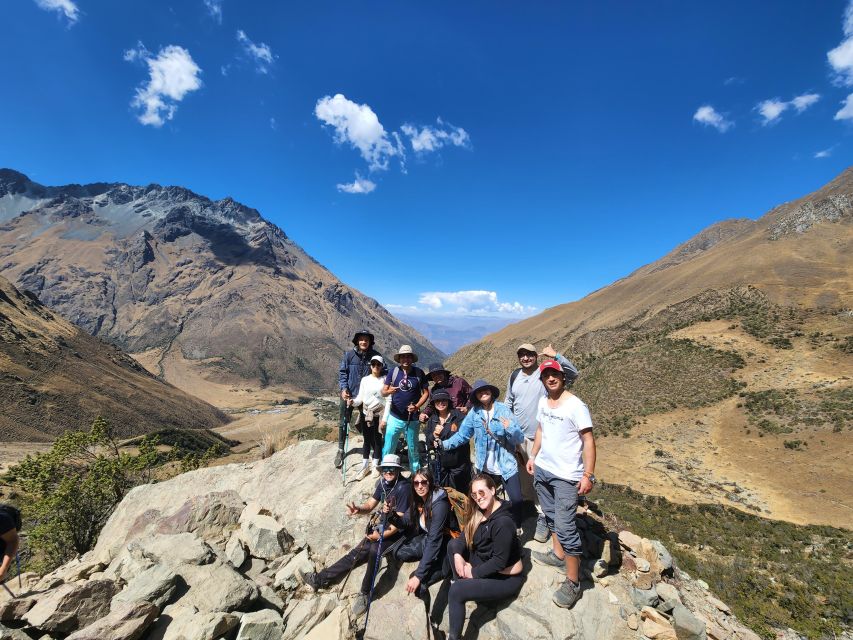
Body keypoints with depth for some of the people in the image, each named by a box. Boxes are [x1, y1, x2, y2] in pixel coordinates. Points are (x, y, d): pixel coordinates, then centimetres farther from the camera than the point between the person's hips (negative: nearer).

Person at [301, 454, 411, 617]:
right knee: (357, 553, -1)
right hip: (383, 525, 7)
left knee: (374, 549, -32)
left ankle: (365, 593, -15)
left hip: (398, 531, -7)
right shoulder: (383, 483, -1)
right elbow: (370, 505, 4)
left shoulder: (403, 488, -24)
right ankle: (320, 579, 6)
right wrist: (358, 509, -17)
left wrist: (381, 535, -24)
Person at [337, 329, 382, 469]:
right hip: (349, 394, 0)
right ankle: (341, 450, 25)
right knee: (343, 423, 8)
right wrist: (343, 388, -14)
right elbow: (342, 372, -3)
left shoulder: (375, 356, -8)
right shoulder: (349, 355, -8)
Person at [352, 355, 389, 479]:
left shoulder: (385, 380, -5)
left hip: (380, 414, -2)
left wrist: (385, 418, -11)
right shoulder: (365, 379, 3)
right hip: (366, 414, 2)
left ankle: (375, 466, 22)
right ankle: (365, 466, 21)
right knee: (367, 440, 9)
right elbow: (360, 397, 3)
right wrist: (354, 402, -19)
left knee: (377, 439, 6)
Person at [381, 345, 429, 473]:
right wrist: (389, 391, -27)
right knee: (388, 448, 0)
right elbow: (383, 391, -4)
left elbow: (426, 392, 1)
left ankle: (416, 473, 34)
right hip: (395, 417, 0)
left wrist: (417, 406, -15)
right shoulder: (393, 372, -4)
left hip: (413, 418, 0)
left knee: (413, 448, 15)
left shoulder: (419, 373, -4)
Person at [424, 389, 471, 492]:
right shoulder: (432, 420, 8)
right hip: (440, 463, 4)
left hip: (458, 463, -4)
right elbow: (428, 443, 8)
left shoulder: (458, 416, -8)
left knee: (460, 493, 6)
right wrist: (434, 436, -13)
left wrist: (442, 432, -19)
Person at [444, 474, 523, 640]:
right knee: (453, 544, 0)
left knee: (456, 591, -20)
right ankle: (460, 582, 8)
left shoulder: (503, 522, -28)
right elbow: (464, 537, 2)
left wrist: (473, 573, -14)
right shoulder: (480, 512, -3)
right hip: (485, 565, 8)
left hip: (506, 578, -8)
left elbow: (499, 561, -25)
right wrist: (457, 555, -17)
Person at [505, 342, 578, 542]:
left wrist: (555, 356, -34)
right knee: (522, 475, 19)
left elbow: (573, 373, -24)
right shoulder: (514, 376, 5)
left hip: (539, 436, -5)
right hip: (517, 436, 5)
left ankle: (542, 517, 11)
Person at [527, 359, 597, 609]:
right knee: (552, 516, 22)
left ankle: (573, 583, 10)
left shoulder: (575, 406, -18)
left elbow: (588, 441, -16)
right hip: (542, 469, 7)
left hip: (566, 476, -7)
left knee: (565, 528, -4)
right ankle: (557, 554, 42)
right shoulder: (543, 401, 4)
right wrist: (533, 456, 16)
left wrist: (588, 475, -19)